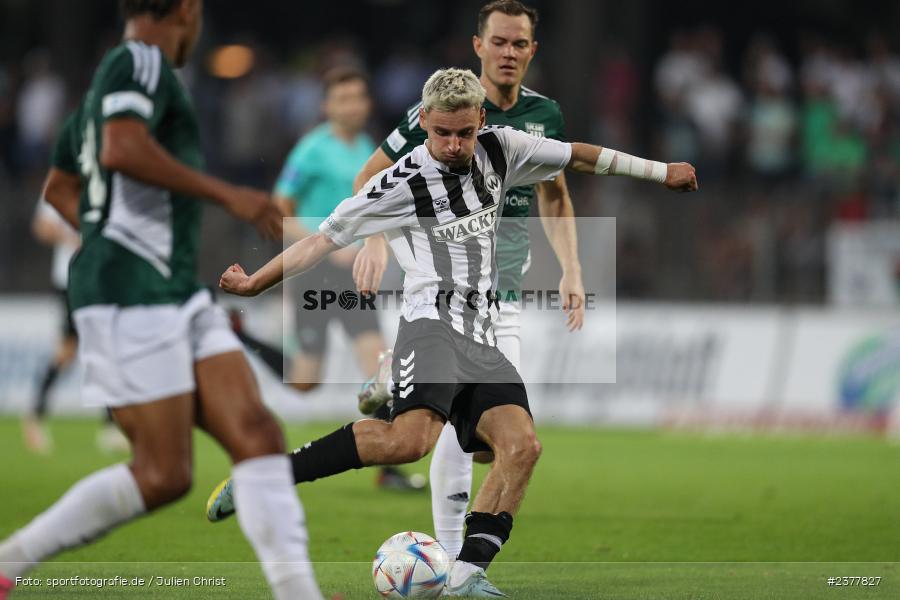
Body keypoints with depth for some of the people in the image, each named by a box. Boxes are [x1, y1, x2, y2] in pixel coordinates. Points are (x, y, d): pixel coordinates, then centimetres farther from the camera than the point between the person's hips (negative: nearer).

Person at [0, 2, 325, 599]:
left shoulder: (109, 76, 21)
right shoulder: (142, 62, -8)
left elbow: (59, 189, 30)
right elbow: (121, 151, -28)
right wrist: (226, 194, -23)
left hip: (181, 299, 10)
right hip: (132, 303, -10)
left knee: (257, 434, -5)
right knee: (164, 476, -9)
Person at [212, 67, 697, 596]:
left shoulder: (499, 149, 12)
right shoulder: (401, 184, -2)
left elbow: (577, 156, 23)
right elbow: (326, 237, 3)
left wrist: (661, 171, 29)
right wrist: (255, 284, -2)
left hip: (483, 342, 6)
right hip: (433, 323, -6)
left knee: (522, 445, -18)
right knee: (412, 438, -32)